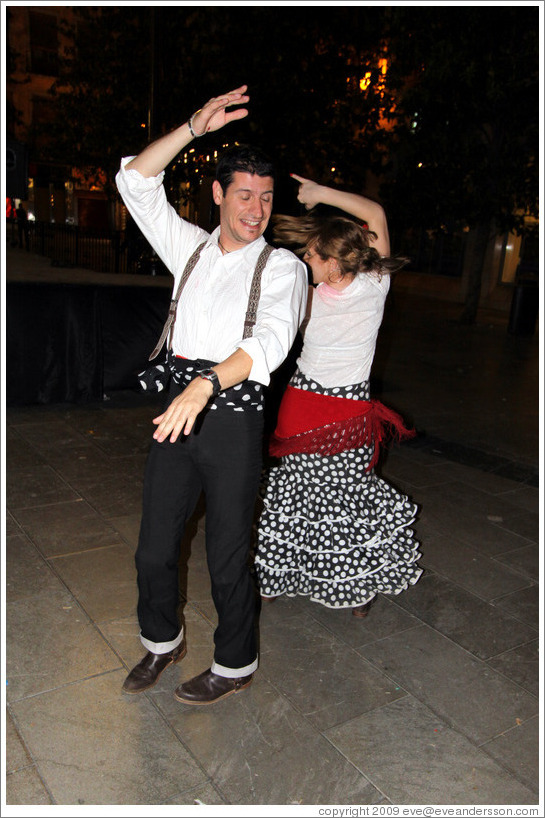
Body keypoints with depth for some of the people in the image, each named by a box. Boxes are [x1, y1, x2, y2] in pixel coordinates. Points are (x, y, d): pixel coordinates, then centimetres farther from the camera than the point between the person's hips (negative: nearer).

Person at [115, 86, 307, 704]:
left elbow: (271, 339, -20)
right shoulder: (191, 249, 13)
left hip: (232, 417, -4)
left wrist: (208, 383, -37)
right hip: (178, 408, 5)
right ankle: (162, 642, 39)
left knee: (227, 556, 6)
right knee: (154, 547, 13)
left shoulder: (282, 266, -1)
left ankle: (235, 665, 30)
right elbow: (135, 183, 9)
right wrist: (196, 126, -2)